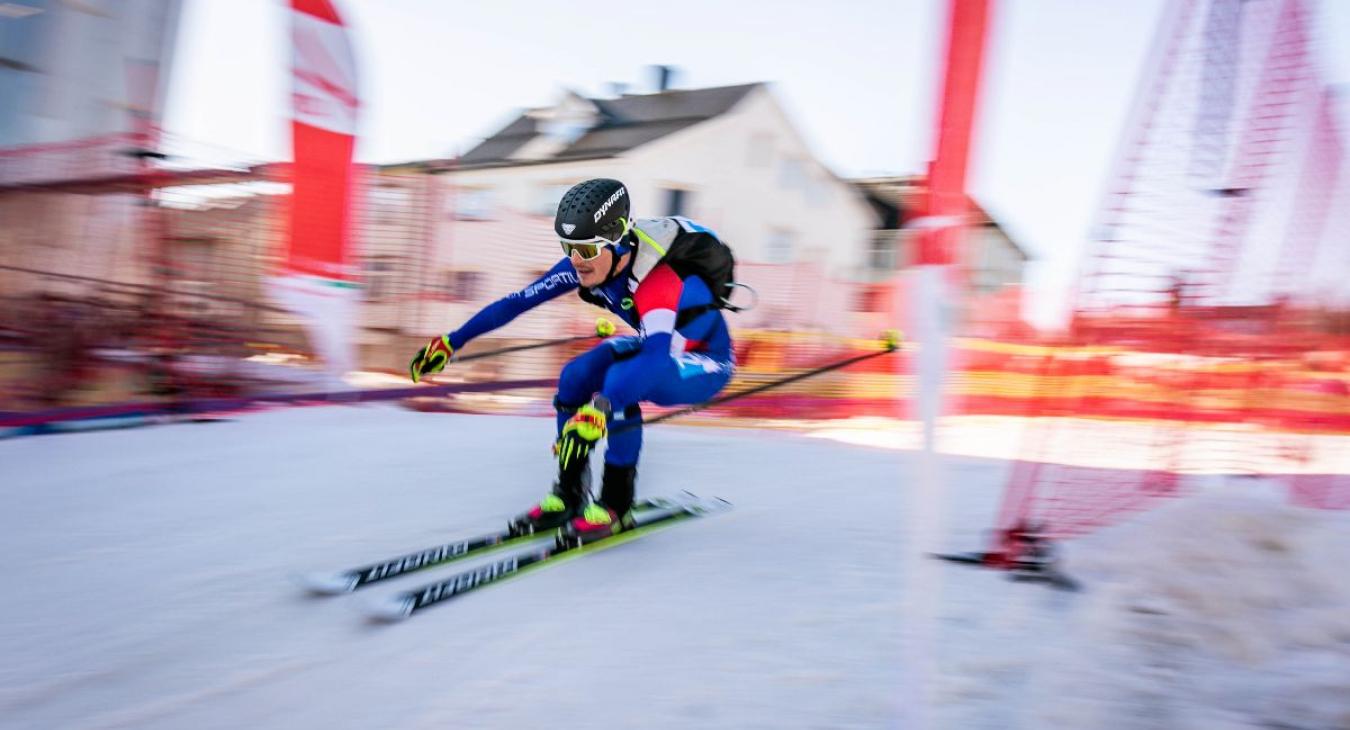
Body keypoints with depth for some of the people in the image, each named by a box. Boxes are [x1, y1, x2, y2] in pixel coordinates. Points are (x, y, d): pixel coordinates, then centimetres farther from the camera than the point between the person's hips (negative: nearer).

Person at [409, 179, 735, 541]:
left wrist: (601, 407, -67)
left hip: (708, 363, -7)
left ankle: (616, 506, -16)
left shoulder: (659, 280, -37)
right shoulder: (585, 265, -15)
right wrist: (452, 341, -13)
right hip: (661, 344, 7)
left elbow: (656, 355, -52)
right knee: (576, 376, -15)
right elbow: (518, 301, -11)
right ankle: (569, 496, 1)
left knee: (620, 382, -32)